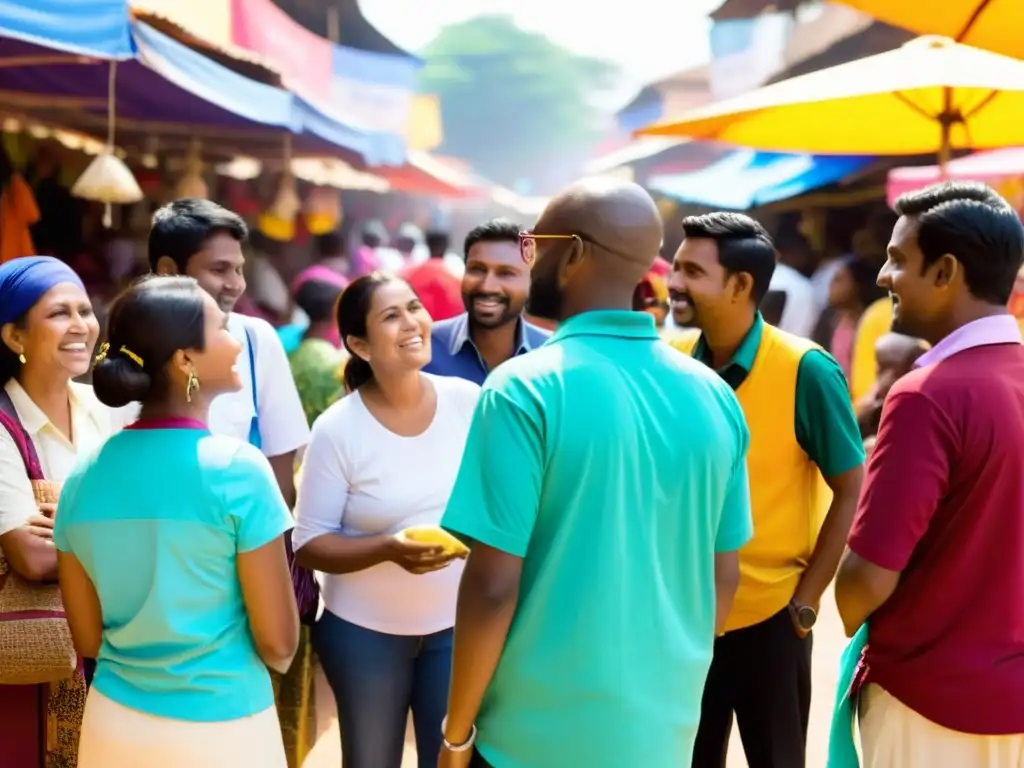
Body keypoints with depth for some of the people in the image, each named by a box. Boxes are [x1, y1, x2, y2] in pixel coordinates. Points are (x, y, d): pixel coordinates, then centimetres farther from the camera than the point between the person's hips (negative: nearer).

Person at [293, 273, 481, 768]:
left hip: (457, 624, 2)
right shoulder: (337, 429, -14)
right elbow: (309, 544, -12)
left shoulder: (468, 400, -7)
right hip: (365, 630, -1)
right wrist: (387, 549, -25)